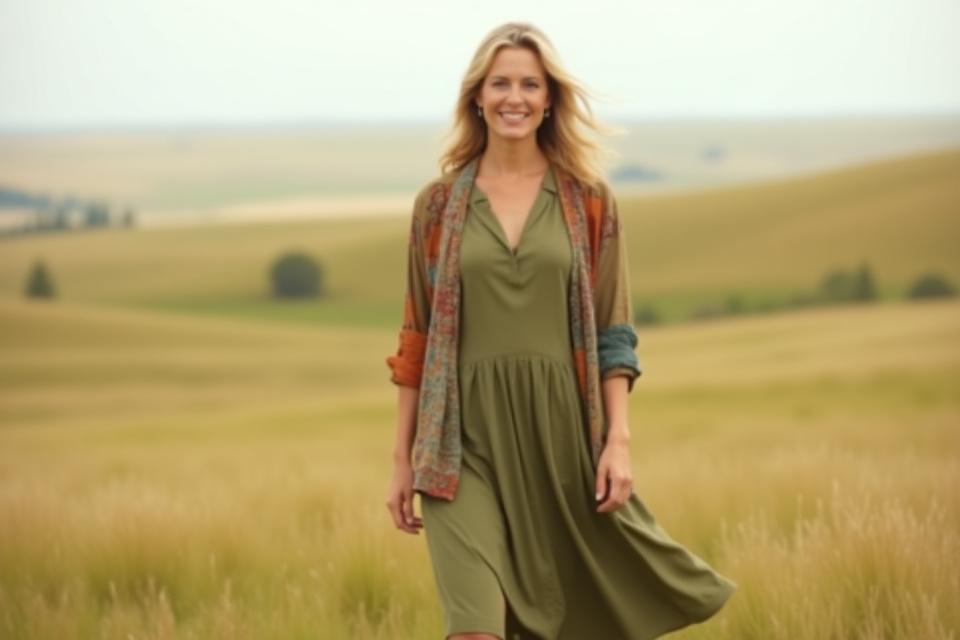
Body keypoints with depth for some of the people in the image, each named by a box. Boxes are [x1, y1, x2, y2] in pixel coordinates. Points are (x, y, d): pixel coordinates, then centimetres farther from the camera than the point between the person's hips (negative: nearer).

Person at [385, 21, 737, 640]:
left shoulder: (590, 200, 4)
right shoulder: (439, 204, 5)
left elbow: (613, 334, 3)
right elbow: (416, 339, 7)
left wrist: (618, 440, -7)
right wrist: (403, 459, 4)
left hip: (561, 427, 1)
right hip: (467, 437, -1)